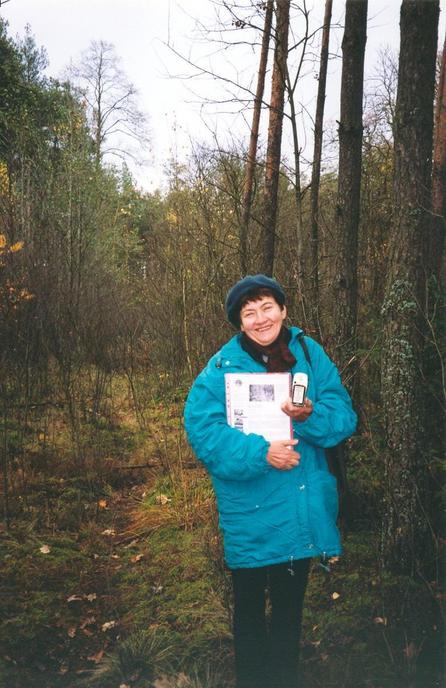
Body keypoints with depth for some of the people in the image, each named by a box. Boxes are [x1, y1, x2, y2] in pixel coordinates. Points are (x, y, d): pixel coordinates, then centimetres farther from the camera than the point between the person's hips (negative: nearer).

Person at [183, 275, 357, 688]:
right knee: (250, 607, 18)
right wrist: (260, 453, -26)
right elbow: (202, 429, -18)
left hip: (301, 509, 2)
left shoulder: (310, 354, -3)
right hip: (250, 512, -2)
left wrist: (311, 416, -25)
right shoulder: (222, 367, -11)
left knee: (289, 606, 22)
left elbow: (345, 418, -5)